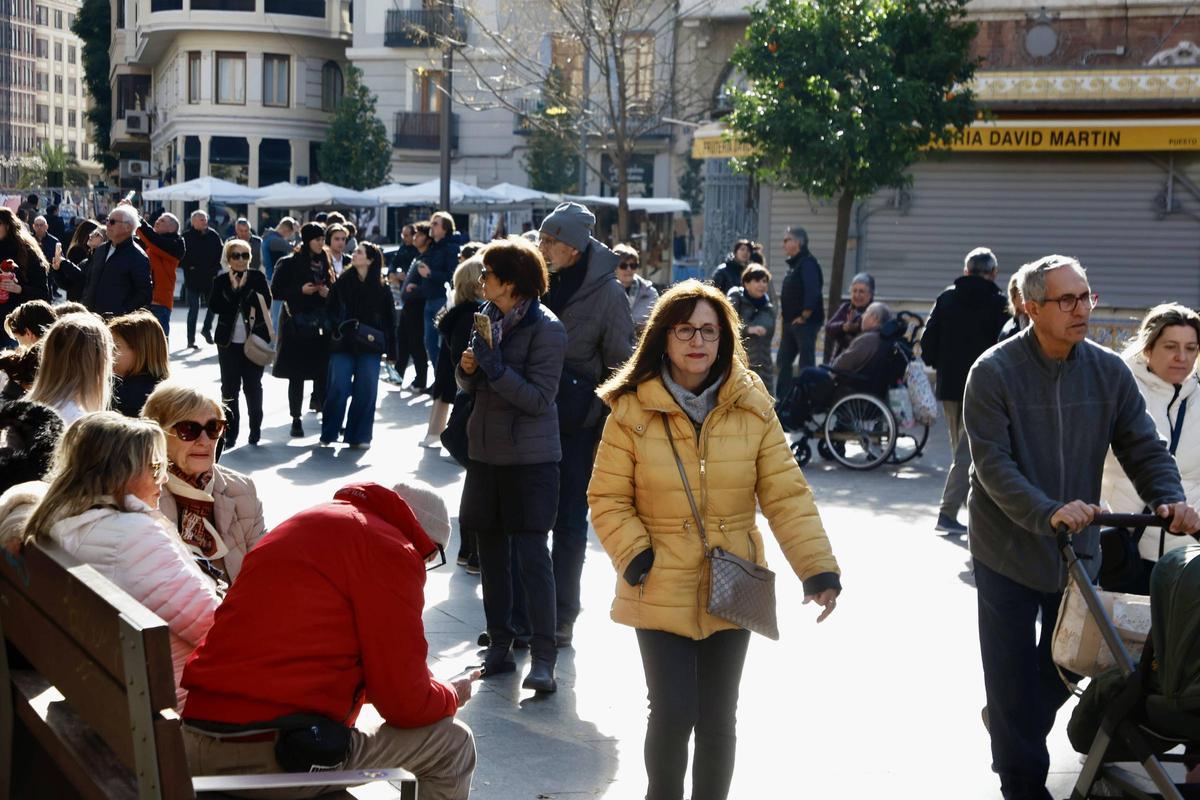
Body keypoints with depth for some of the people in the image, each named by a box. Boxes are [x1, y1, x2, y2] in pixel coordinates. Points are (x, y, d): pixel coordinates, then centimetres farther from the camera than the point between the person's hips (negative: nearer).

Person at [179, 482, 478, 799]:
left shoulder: (305, 526, 21)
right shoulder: (390, 549, -5)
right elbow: (406, 704, -6)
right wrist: (450, 695, 17)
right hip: (275, 755, -9)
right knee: (453, 743, 9)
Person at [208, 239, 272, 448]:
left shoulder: (257, 277, 1)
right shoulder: (221, 280, 4)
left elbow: (266, 303, -3)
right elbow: (215, 306, -6)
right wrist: (234, 288, -13)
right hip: (229, 341, 1)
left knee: (252, 386, 6)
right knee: (229, 387, 2)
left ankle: (255, 430, 16)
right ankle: (230, 432, 7)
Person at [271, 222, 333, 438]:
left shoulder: (325, 263, 10)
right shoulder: (290, 264, -3)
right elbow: (275, 291, -4)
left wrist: (327, 293, -3)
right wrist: (301, 290, -16)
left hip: (322, 325, 4)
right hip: (297, 325, -4)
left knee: (324, 371, -4)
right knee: (297, 375, 1)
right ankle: (296, 419, 9)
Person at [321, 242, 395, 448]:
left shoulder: (381, 288, 2)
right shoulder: (342, 282, 4)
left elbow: (389, 320, 4)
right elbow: (331, 311, 5)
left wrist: (391, 351, 2)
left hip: (369, 347, 0)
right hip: (343, 345, 0)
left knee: (365, 392, 2)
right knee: (338, 390, -1)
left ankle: (359, 435, 12)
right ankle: (329, 433, 10)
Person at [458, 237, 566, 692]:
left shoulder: (545, 328, -12)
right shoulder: (489, 316, 10)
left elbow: (540, 398, -16)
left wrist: (496, 369, -23)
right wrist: (468, 369, -7)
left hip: (530, 457, -7)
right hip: (485, 450, 7)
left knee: (532, 554, -9)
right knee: (491, 551, 10)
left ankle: (543, 657, -5)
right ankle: (500, 646, 20)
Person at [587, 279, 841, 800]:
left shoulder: (752, 406, -2)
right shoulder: (633, 410, -6)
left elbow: (786, 494, -4)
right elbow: (607, 498, -2)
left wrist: (818, 566, -13)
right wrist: (635, 557, -15)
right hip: (661, 592, -2)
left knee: (718, 719, 11)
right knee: (673, 714, -6)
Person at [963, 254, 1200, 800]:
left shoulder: (1109, 372, -2)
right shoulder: (994, 372, -15)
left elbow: (1143, 447, 0)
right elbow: (993, 464, -21)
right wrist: (1047, 513, -35)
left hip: (1077, 549, 5)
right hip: (1007, 547, -4)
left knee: (1065, 665, 18)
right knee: (1015, 673, 3)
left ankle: (1010, 726, 47)